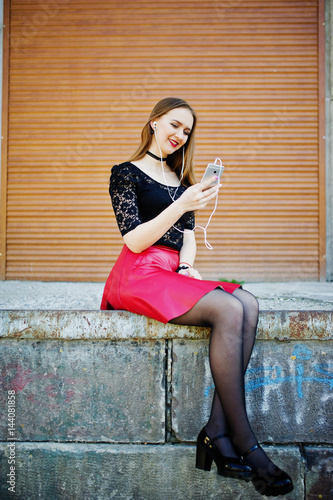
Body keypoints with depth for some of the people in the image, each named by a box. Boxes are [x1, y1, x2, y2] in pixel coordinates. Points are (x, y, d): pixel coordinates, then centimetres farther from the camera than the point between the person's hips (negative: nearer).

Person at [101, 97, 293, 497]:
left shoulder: (180, 177, 24)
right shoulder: (126, 173, 2)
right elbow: (134, 240, -9)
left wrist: (187, 265, 1)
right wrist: (182, 205, -19)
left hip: (175, 274, 7)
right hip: (139, 275, -6)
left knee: (248, 304, -23)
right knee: (228, 311, -29)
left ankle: (217, 434, -27)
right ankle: (245, 445, -23)